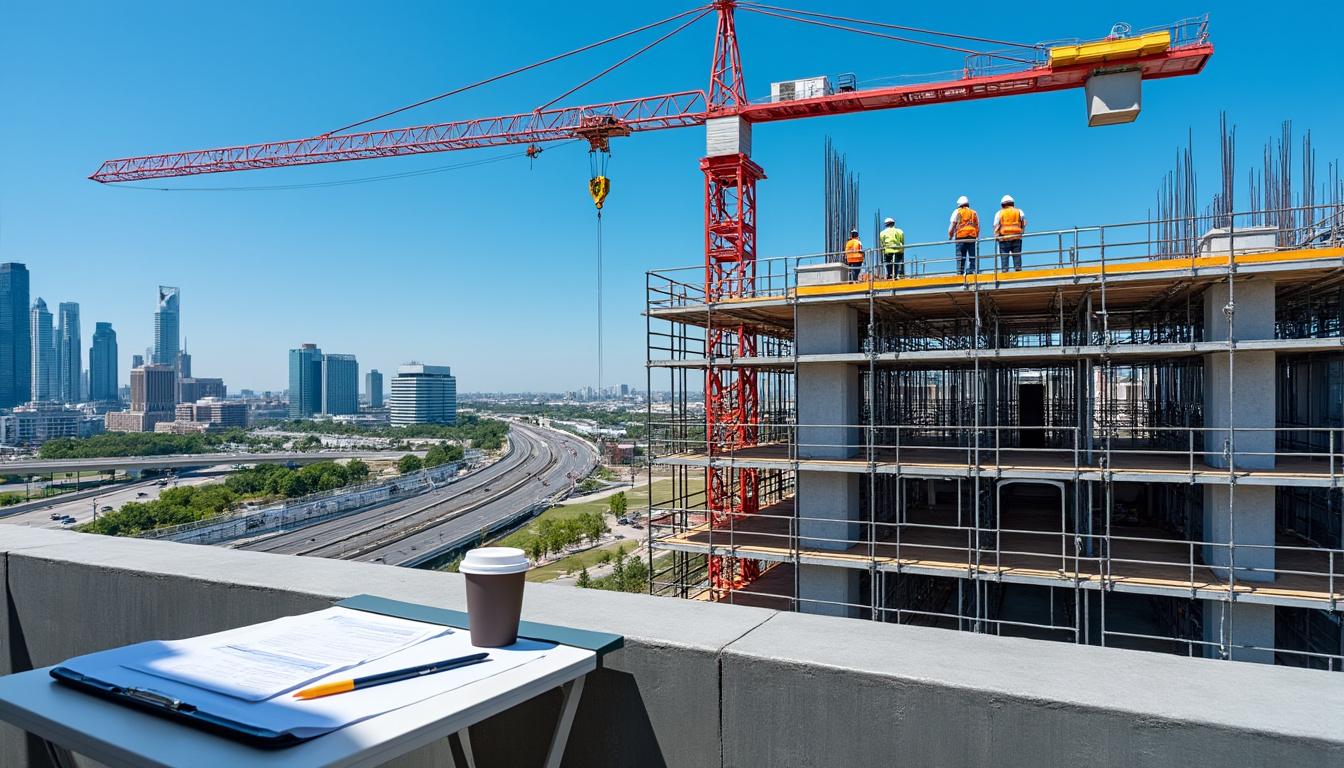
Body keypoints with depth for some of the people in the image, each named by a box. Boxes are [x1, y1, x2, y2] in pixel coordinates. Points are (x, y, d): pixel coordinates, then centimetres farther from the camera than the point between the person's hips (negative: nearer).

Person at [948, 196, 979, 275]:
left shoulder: (957, 212, 7)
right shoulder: (974, 212, 18)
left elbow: (952, 225, 0)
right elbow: (978, 227, 16)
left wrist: (950, 236, 8)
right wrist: (977, 237, 23)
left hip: (960, 237, -3)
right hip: (972, 237, 3)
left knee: (960, 257, -3)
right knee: (972, 256, 4)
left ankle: (960, 272, -7)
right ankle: (972, 270, -2)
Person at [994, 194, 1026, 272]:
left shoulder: (999, 213, 7)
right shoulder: (1019, 211, 11)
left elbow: (996, 226, 2)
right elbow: (1024, 223, 7)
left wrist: (996, 236, 5)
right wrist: (1021, 232, 15)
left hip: (1004, 238, -1)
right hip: (1016, 237, 1)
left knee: (1004, 256, -2)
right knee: (1017, 255, 3)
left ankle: (1004, 269, -9)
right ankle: (1018, 268, -4)